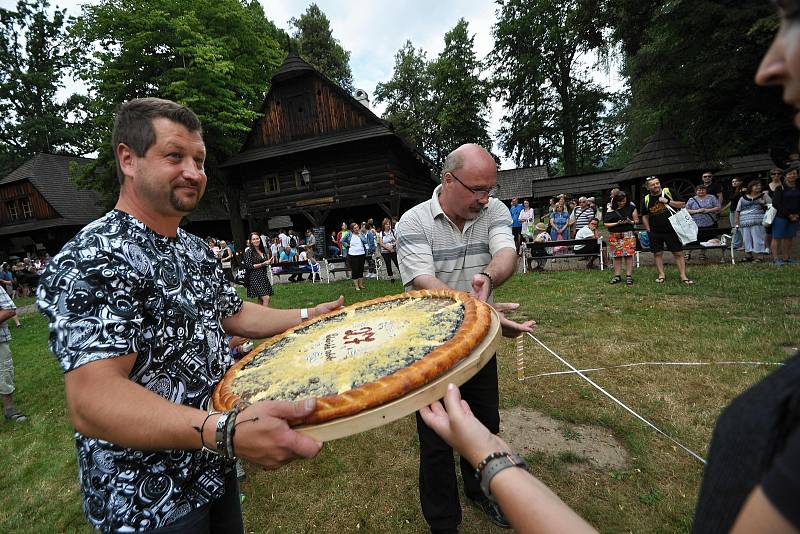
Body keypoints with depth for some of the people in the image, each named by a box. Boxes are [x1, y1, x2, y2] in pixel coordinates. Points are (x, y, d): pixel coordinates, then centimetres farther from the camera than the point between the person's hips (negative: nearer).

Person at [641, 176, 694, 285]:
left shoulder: (669, 192, -1)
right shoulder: (646, 199, 5)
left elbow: (682, 204, 0)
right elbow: (644, 216, 13)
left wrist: (668, 201, -14)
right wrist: (648, 230, 7)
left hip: (671, 230, -2)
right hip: (655, 232, 2)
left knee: (678, 253, -1)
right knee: (658, 254, 7)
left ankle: (683, 276, 6)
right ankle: (661, 275, 19)